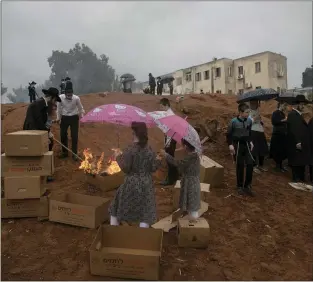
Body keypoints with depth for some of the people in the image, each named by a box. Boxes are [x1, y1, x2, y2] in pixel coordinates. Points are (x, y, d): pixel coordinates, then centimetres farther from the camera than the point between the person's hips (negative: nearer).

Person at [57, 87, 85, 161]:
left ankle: (74, 154, 13)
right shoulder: (60, 97, -13)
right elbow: (59, 108, 2)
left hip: (74, 118, -2)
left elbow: (80, 108, 1)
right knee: (63, 135, 8)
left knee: (74, 136, -1)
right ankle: (65, 152, 27)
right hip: (64, 118, 2)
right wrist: (58, 118, 6)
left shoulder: (76, 98, -18)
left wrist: (81, 115, -3)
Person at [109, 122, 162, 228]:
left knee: (117, 208, 19)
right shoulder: (149, 150, -3)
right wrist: (158, 161, 17)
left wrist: (118, 157, 0)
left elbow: (125, 168, -14)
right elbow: (153, 168, -2)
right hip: (146, 184, 2)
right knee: (145, 214, 10)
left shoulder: (130, 150, -14)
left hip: (131, 184, -2)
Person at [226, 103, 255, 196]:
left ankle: (247, 186, 11)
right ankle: (240, 186, 19)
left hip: (246, 144, 4)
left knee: (250, 164, -4)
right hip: (237, 145, -4)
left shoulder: (249, 121, -2)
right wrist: (230, 145, -15)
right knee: (240, 166, 3)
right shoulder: (234, 121, -15)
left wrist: (250, 141, 10)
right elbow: (228, 134, -6)